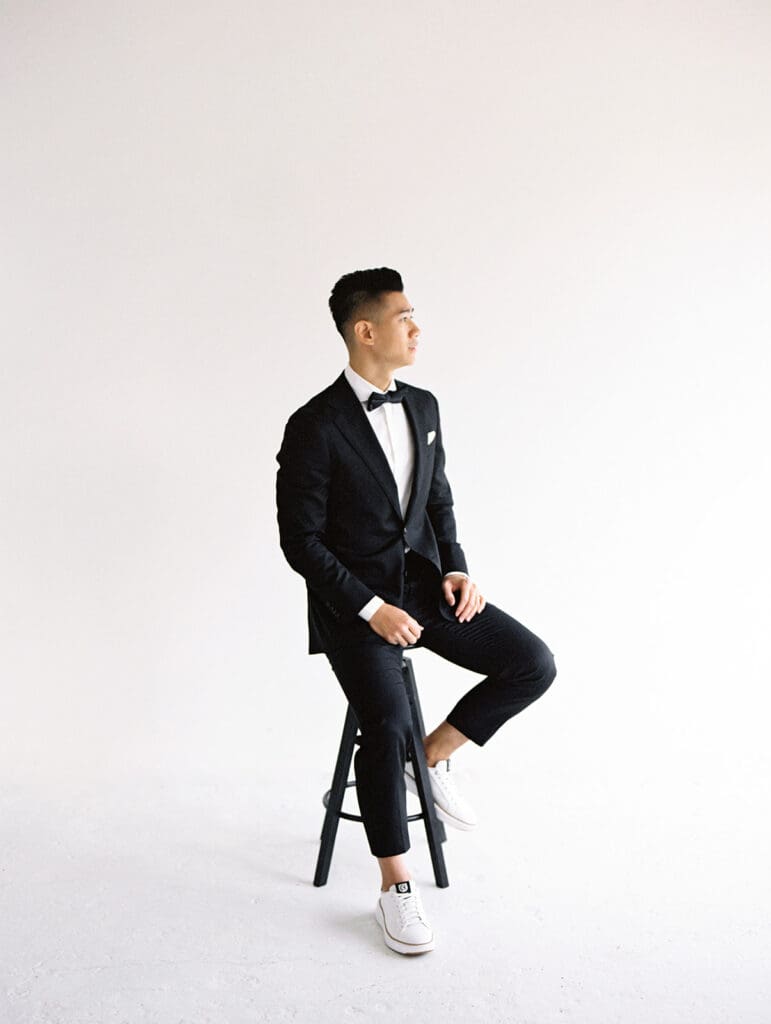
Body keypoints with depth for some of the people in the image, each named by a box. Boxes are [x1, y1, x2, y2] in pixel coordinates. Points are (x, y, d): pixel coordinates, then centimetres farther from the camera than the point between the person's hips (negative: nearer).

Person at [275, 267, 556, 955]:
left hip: (425, 583, 6)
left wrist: (457, 568, -2)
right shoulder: (315, 427, -12)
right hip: (353, 600, -6)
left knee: (533, 664, -9)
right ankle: (396, 888, -3)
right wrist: (371, 609, -18)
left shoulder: (423, 407, 8)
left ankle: (434, 758, 12)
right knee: (386, 725, -25)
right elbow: (300, 540, -12)